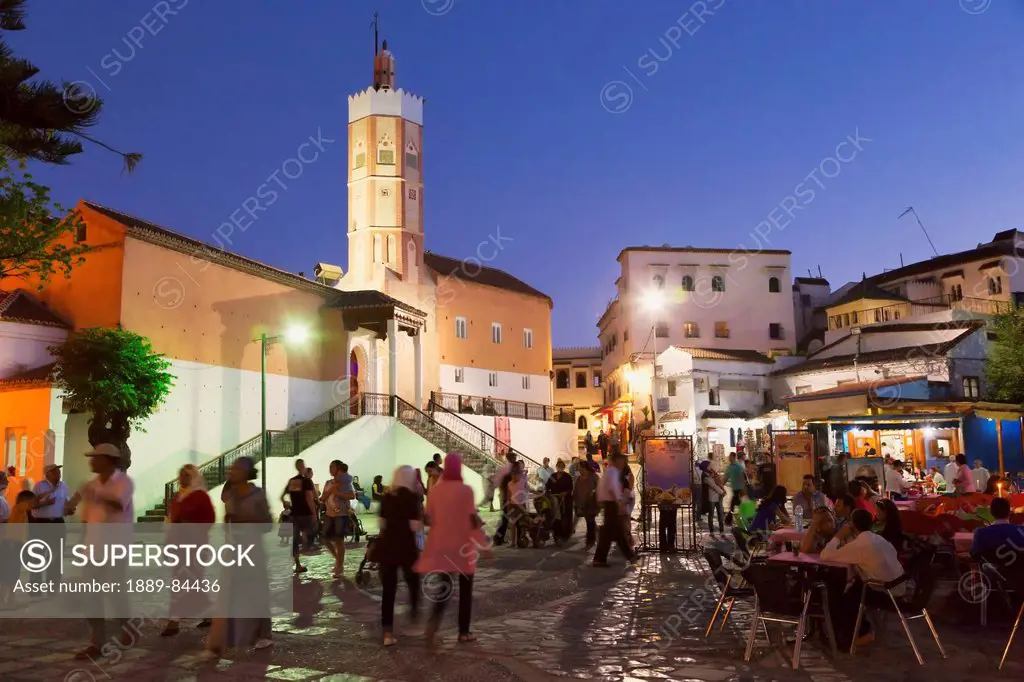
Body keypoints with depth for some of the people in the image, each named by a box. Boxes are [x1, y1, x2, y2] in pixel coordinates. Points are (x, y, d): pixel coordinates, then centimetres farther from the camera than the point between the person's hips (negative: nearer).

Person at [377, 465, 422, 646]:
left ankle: (388, 633, 2)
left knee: (388, 590, 5)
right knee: (413, 583, 20)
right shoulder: (411, 497, -9)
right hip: (406, 548, -4)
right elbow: (416, 527, -14)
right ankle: (414, 615, 35)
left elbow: (382, 524, 14)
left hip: (386, 546, 4)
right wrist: (421, 515, 3)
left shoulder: (387, 497, 7)